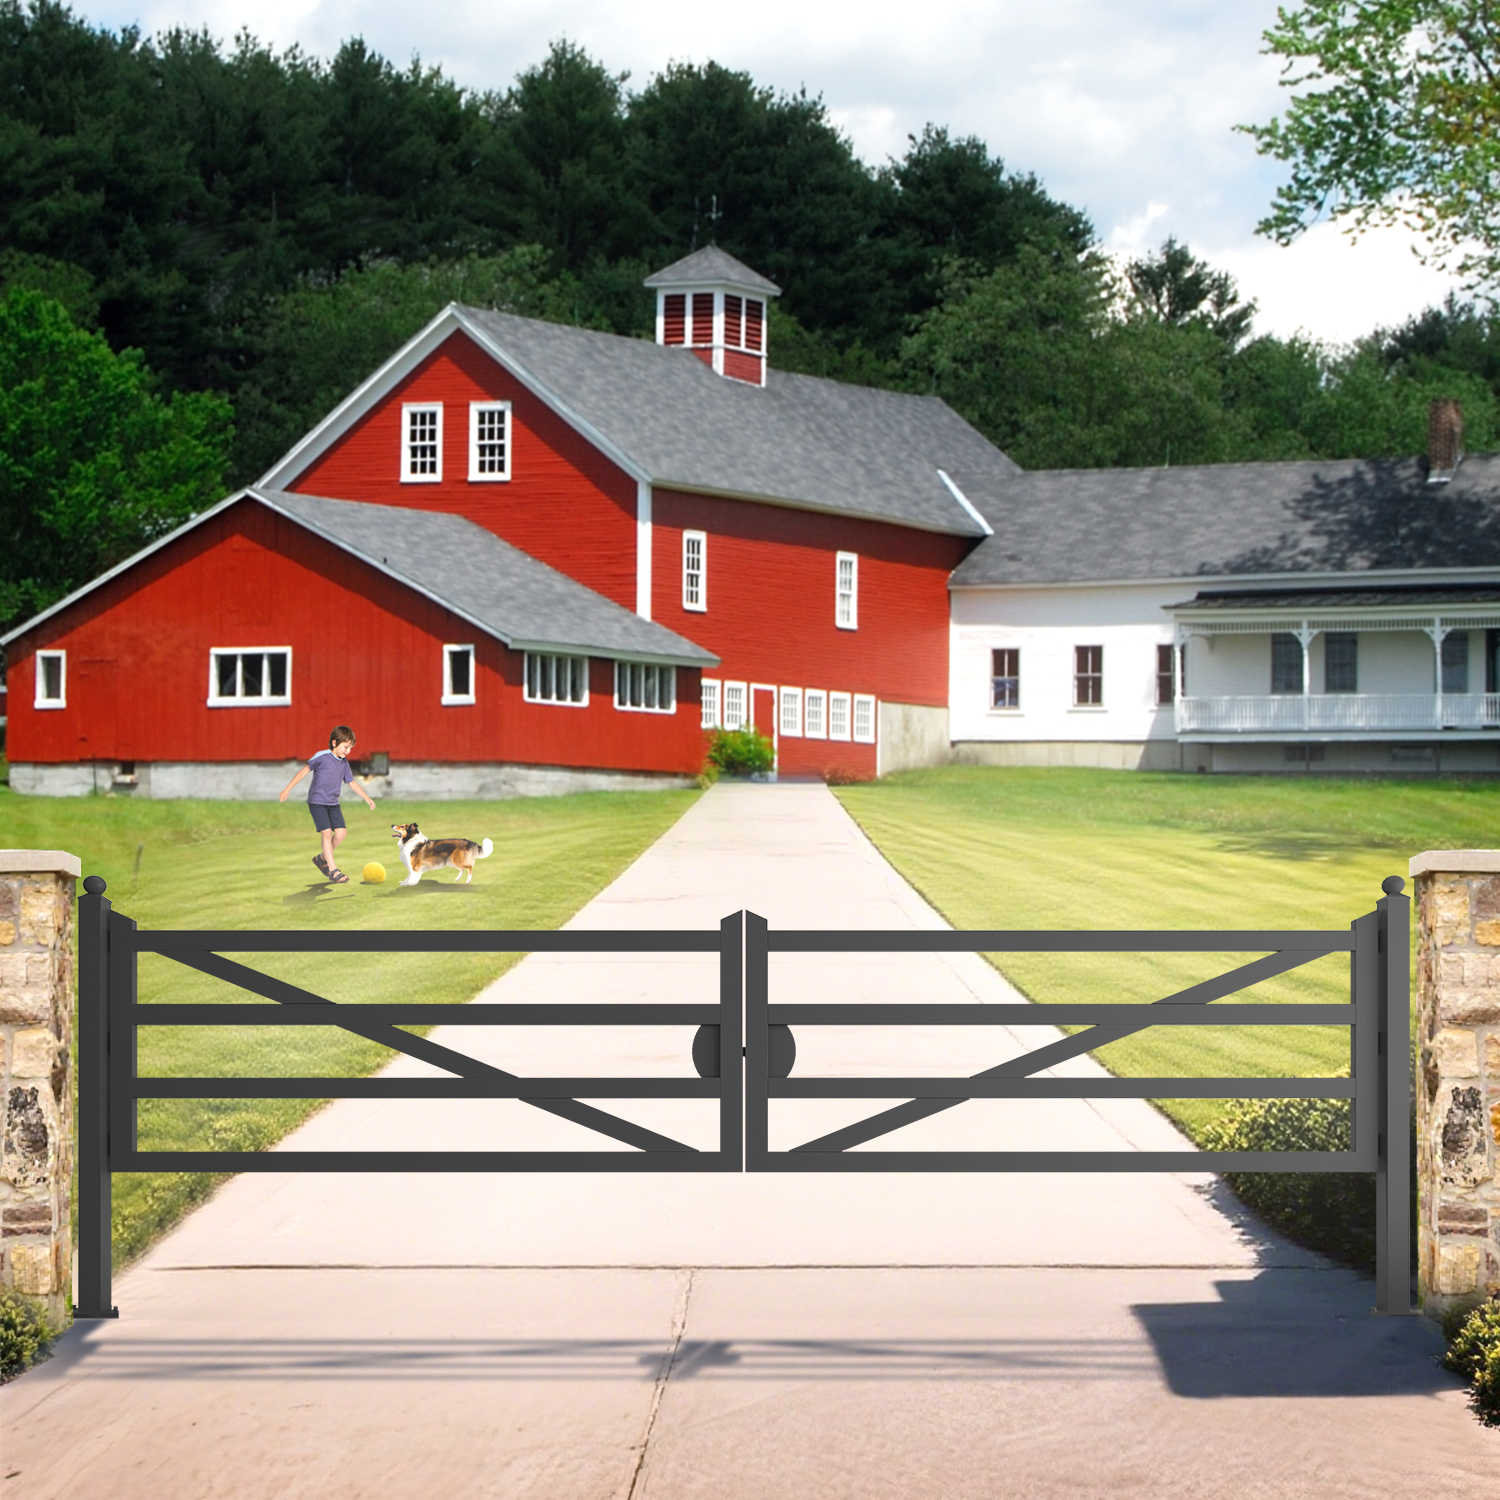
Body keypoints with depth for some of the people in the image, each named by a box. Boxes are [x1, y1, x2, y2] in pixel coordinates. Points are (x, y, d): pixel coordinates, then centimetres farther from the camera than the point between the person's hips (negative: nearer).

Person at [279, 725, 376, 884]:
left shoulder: (344, 763, 6)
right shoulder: (322, 757, -13)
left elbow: (352, 782, 15)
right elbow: (305, 770, -7)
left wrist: (367, 798, 9)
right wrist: (288, 789, -7)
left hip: (333, 803, 6)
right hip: (317, 801, -6)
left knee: (341, 832, -4)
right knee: (327, 833, -14)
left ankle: (322, 859, 19)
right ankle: (333, 870, -11)